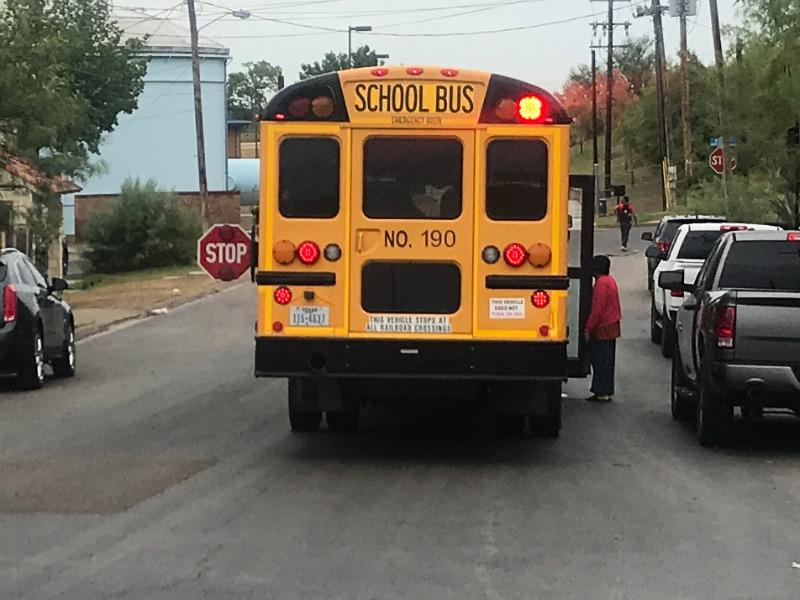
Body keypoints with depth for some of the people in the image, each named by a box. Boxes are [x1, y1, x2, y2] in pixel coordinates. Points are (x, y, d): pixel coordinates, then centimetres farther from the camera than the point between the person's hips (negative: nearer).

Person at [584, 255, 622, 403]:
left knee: (601, 361, -5)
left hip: (603, 329, -10)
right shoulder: (610, 280, 13)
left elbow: (597, 309, -21)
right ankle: (607, 391, 20)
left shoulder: (601, 283, -18)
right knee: (608, 361, 14)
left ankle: (602, 393, -3)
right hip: (612, 327, 10)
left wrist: (588, 329, -18)